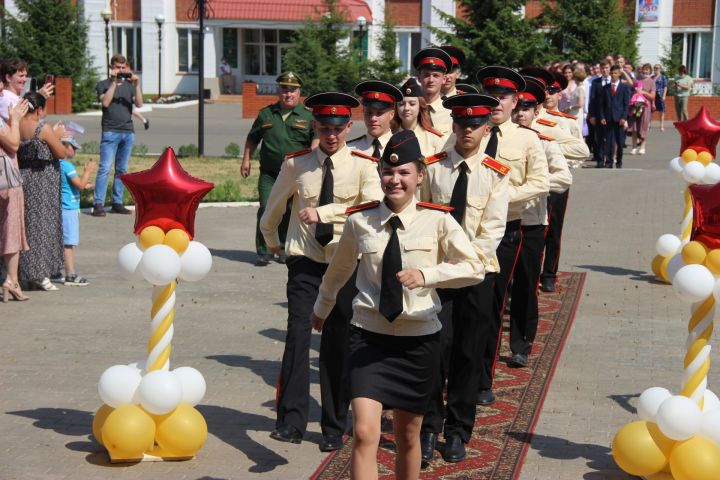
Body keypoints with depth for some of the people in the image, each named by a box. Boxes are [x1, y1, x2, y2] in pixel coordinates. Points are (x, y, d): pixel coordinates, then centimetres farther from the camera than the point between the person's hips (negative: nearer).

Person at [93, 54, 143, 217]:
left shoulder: (129, 85, 15)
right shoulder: (103, 85, 5)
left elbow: (139, 104, 2)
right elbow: (105, 102, -12)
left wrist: (136, 85, -9)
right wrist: (114, 83, -13)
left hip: (128, 132, 4)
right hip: (110, 132, -4)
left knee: (122, 170, 7)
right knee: (105, 168, -11)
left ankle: (117, 203, 12)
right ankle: (98, 204, -13)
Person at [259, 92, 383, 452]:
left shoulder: (362, 165, -4)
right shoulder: (296, 164, 2)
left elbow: (375, 207, -22)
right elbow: (274, 206, 19)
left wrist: (323, 212, -27)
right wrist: (271, 242, 33)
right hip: (305, 261, 1)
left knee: (338, 344, 4)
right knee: (297, 334, -15)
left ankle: (334, 427, 15)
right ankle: (291, 421, -19)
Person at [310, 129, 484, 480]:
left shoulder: (437, 220, -7)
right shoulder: (359, 222, -2)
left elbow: (475, 269, -14)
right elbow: (338, 270, 16)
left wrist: (426, 275, -29)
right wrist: (321, 309, 31)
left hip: (418, 339, 0)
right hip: (369, 336, 0)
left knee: (408, 435, 15)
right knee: (364, 433, -14)